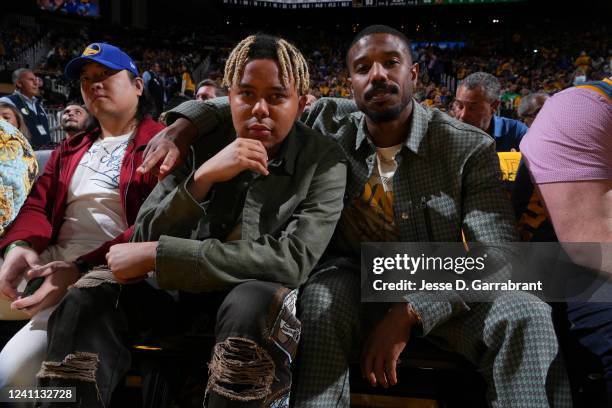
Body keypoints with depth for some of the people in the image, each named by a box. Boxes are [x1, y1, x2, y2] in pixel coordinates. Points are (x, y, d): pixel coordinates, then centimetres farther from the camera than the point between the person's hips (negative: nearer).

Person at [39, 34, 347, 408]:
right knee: (87, 297, -19)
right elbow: (145, 237, -5)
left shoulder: (324, 161, -10)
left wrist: (157, 255, -24)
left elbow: (292, 260, -23)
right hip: (185, 293, 3)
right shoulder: (202, 142, -1)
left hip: (265, 305, -2)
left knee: (253, 302, -36)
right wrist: (203, 177, -25)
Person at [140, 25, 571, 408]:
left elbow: (496, 250, -18)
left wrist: (412, 312, -30)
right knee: (323, 296, -34)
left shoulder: (469, 148, -12)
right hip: (352, 278, 1)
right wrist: (184, 124, -15)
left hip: (435, 289, 0)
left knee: (526, 315, -27)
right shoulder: (329, 123, -4)